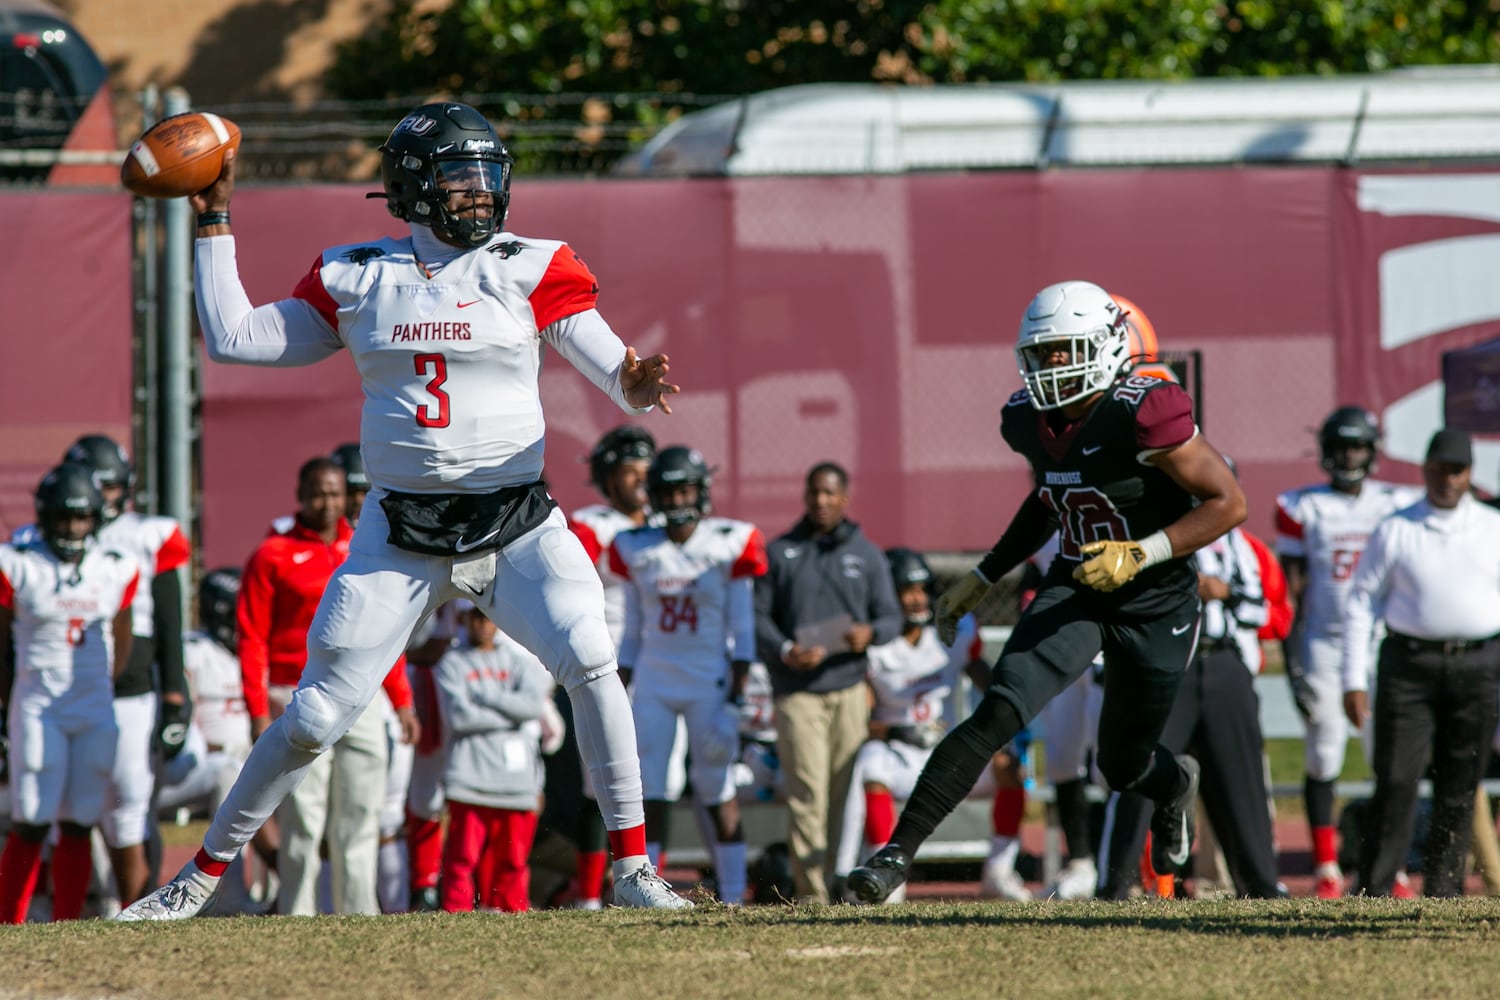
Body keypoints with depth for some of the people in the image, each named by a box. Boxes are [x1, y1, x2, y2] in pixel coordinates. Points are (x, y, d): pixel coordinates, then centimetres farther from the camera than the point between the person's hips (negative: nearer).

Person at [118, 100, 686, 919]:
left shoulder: (530, 270, 0)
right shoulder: (354, 279, 5)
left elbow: (617, 373, -6)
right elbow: (232, 338, 8)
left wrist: (636, 385, -30)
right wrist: (213, 225, 7)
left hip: (517, 526, -1)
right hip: (400, 535, 1)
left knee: (590, 660, -24)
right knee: (314, 718, -1)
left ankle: (632, 868, -13)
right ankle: (202, 874, 15)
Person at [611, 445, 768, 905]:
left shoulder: (730, 546, -3)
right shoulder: (638, 551, 6)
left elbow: (743, 632, -3)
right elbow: (632, 633, 12)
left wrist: (736, 697, -10)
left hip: (709, 682, -3)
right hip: (653, 682, 3)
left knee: (719, 796, 0)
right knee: (646, 791, -3)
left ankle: (733, 896, 5)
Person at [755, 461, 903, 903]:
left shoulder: (866, 554, 13)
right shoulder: (780, 553, 10)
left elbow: (891, 616, 11)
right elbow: (759, 615, 7)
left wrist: (869, 633, -12)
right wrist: (784, 651, -13)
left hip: (849, 688, 2)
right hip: (797, 690, -2)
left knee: (846, 792, 0)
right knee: (807, 792, -11)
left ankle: (847, 884, 6)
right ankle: (810, 892, -15)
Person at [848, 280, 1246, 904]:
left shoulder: (1143, 417, -24)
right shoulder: (1029, 420, -4)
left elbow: (1229, 504, -20)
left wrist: (1142, 554, -29)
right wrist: (984, 578, 18)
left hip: (1155, 604, -4)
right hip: (1075, 589, 4)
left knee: (1122, 767, 13)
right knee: (999, 712, -19)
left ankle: (1174, 784, 53)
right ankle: (897, 852, -20)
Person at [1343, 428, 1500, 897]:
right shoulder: (1394, 531, 6)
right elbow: (1361, 602, 6)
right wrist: (1354, 679, -1)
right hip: (1410, 663, -1)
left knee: (1459, 788, 2)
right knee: (1396, 780, -7)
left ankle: (1443, 890, 10)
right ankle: (1373, 891, -5)